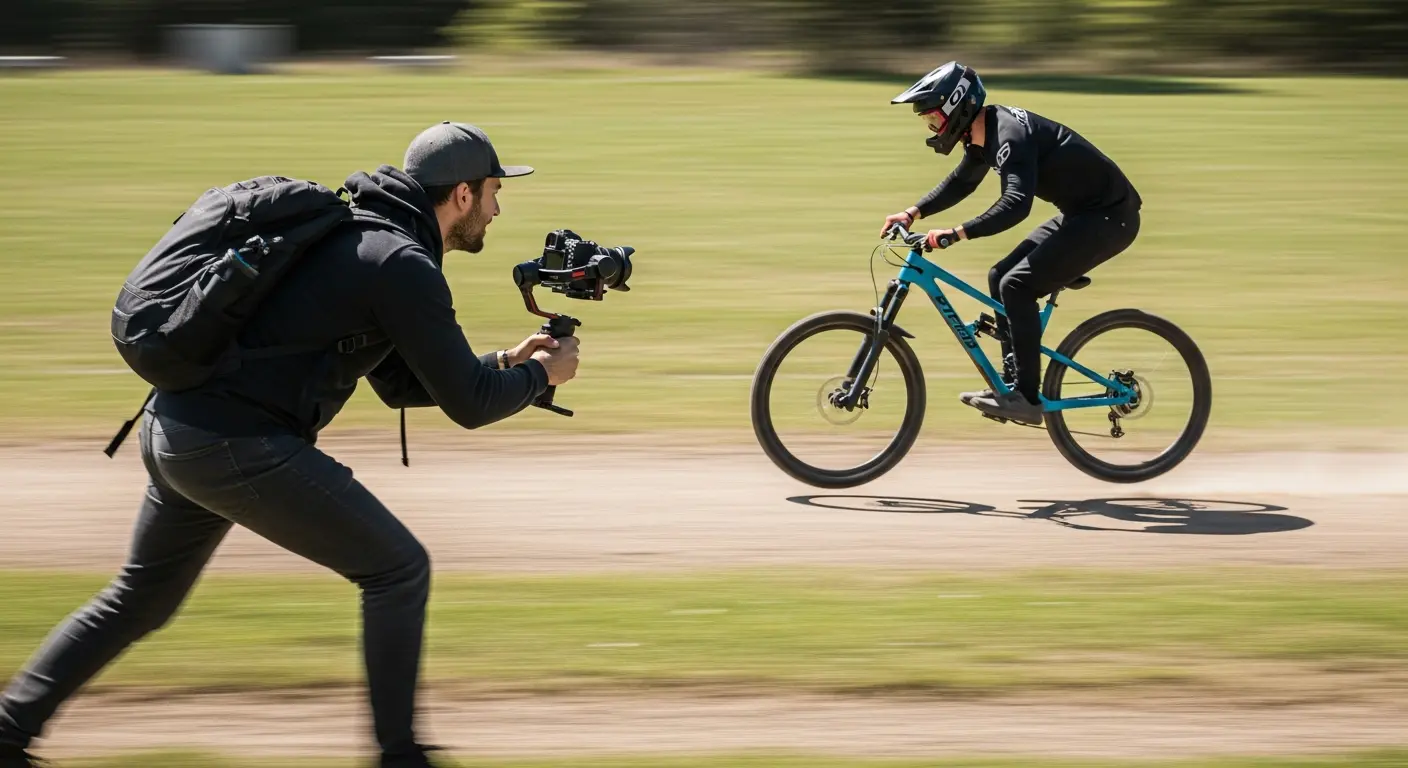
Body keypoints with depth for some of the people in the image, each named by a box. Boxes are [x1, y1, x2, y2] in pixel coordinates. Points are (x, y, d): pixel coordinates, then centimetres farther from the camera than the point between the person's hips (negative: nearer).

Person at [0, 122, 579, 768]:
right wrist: (541, 376, 7)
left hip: (171, 429, 10)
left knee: (139, 599, 23)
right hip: (238, 446, -10)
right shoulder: (402, 264, -11)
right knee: (398, 570, 0)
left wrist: (509, 361, 22)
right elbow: (467, 405, -11)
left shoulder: (360, 235, 19)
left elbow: (401, 384, 26)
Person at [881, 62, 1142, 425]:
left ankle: (1027, 398, -12)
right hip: (1081, 213, 10)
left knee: (1017, 286, -16)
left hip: (1108, 216, -10)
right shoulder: (985, 131, 6)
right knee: (1000, 278, 8)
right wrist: (912, 213, 12)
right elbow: (960, 182, 22)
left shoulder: (1010, 135, -25)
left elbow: (1015, 204, -38)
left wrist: (956, 233, -40)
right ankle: (1013, 383, 12)